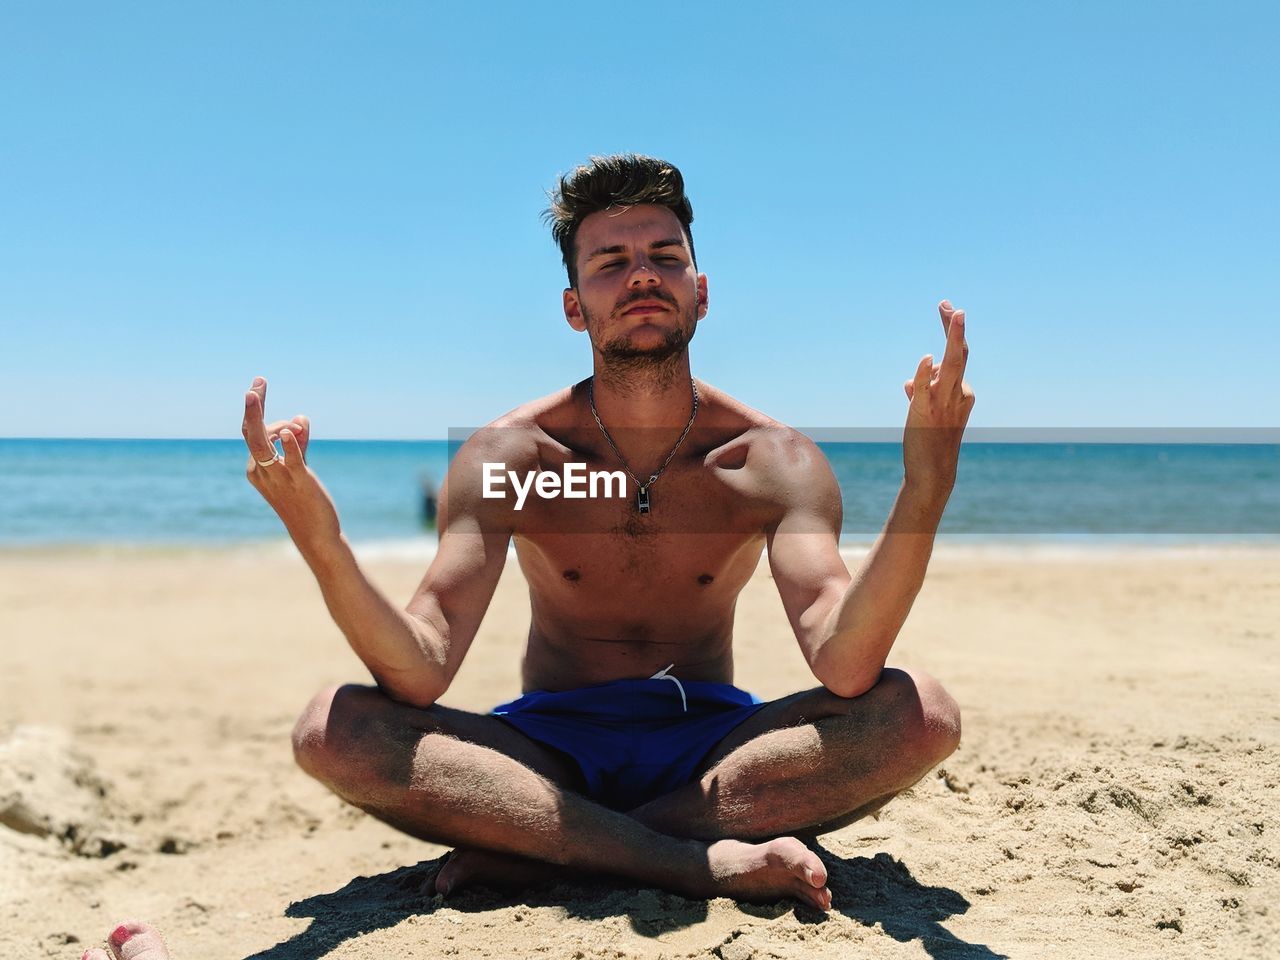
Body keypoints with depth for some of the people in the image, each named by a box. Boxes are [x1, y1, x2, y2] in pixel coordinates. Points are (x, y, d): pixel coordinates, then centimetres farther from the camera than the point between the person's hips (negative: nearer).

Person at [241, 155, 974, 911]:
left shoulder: (775, 461, -10)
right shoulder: (506, 457, -9)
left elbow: (845, 668, -25)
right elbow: (421, 675, -19)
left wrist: (923, 498, -40)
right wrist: (322, 545, -38)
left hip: (712, 746, 1)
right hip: (550, 746, 0)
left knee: (920, 714, -27)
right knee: (334, 730, -26)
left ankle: (535, 848, -25)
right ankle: (714, 860, -29)